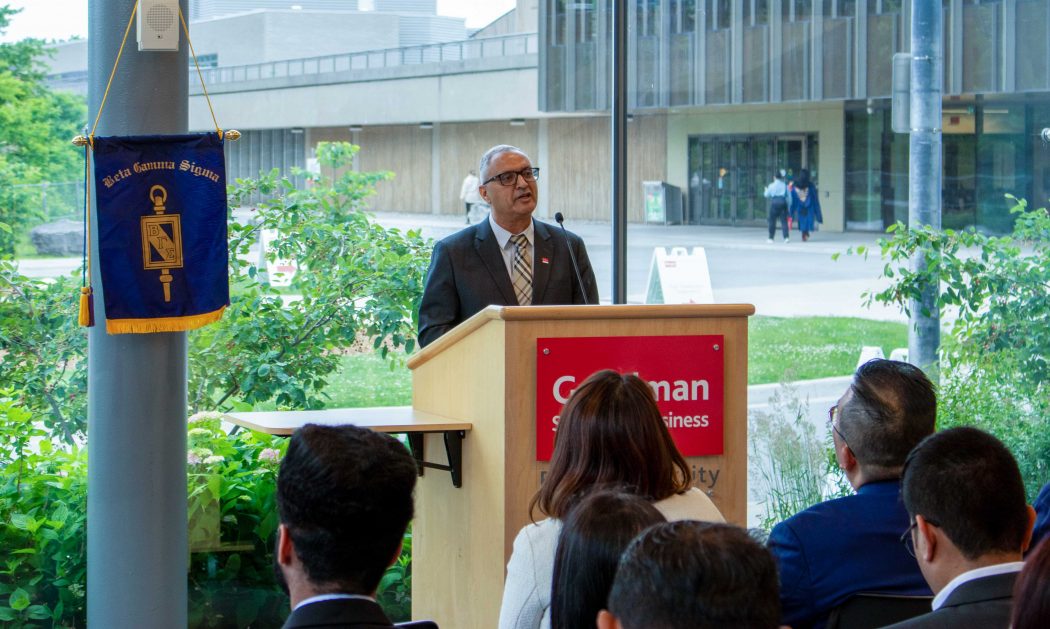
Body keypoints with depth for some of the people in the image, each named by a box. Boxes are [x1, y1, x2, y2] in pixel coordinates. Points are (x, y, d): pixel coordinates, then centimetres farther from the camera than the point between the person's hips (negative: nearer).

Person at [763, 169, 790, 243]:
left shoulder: (771, 185, 0)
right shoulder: (785, 185, 5)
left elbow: (766, 195, 11)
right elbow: (789, 196, 6)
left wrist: (766, 189, 31)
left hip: (774, 202, -2)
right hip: (783, 202, 2)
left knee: (772, 221, 7)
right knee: (784, 221, 1)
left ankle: (771, 238, 10)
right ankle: (786, 237, -11)